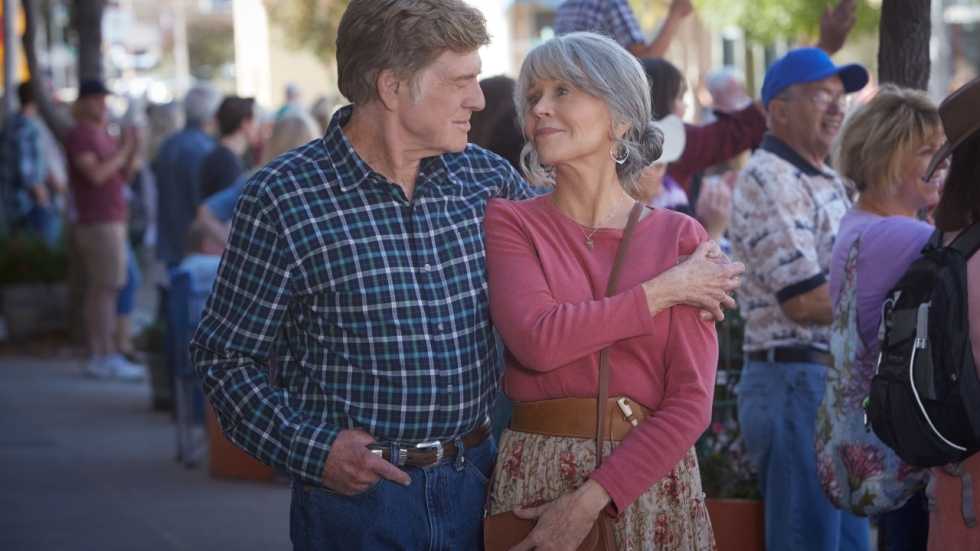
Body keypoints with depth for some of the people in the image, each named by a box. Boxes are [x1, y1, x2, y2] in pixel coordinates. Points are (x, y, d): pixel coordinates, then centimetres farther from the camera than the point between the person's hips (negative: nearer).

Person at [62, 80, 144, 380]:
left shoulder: (104, 134, 19)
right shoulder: (78, 135, -9)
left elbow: (125, 175, 18)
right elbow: (96, 174, -22)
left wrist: (134, 152, 1)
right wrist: (123, 151, -16)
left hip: (113, 220, 9)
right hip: (97, 221, -9)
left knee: (103, 289, 9)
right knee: (105, 288, -12)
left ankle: (99, 355, 12)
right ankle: (106, 357, -12)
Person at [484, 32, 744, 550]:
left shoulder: (682, 238, 1)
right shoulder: (510, 222, 1)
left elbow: (690, 402, -6)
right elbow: (536, 340, -16)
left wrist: (588, 503, -16)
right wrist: (663, 292, -10)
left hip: (650, 482, 0)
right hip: (533, 479, 0)